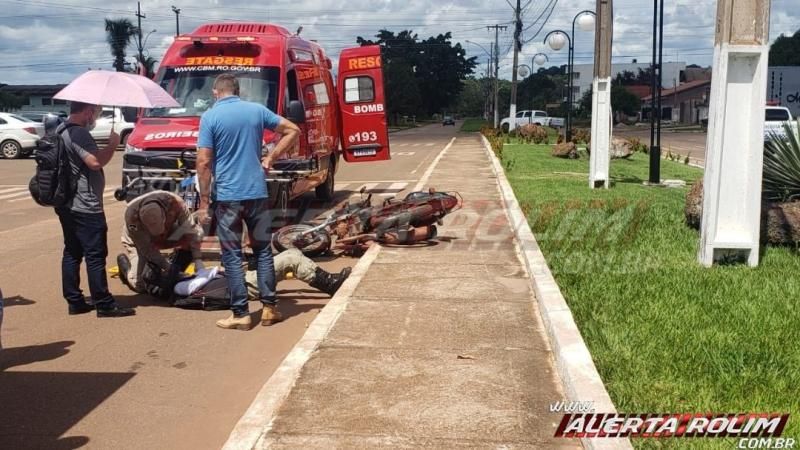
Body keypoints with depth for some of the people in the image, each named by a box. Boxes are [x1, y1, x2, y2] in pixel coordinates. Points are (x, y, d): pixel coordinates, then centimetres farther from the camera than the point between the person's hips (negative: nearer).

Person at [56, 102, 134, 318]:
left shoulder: (62, 131, 14)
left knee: (72, 253, 13)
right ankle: (104, 305, -1)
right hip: (85, 207, -10)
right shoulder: (79, 133, -17)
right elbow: (95, 161, -26)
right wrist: (113, 144, -12)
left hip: (66, 204, 10)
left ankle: (74, 301, 18)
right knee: (95, 255, -5)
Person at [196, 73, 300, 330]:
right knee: (263, 250, 12)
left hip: (227, 196, -3)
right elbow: (293, 131, 10)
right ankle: (269, 308, 14)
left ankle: (240, 314, 4)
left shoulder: (210, 117, -5)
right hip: (257, 193, 3)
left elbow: (204, 162, -9)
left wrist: (204, 202, -5)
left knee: (232, 255, 3)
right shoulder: (257, 110, 7)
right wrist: (270, 158, 9)